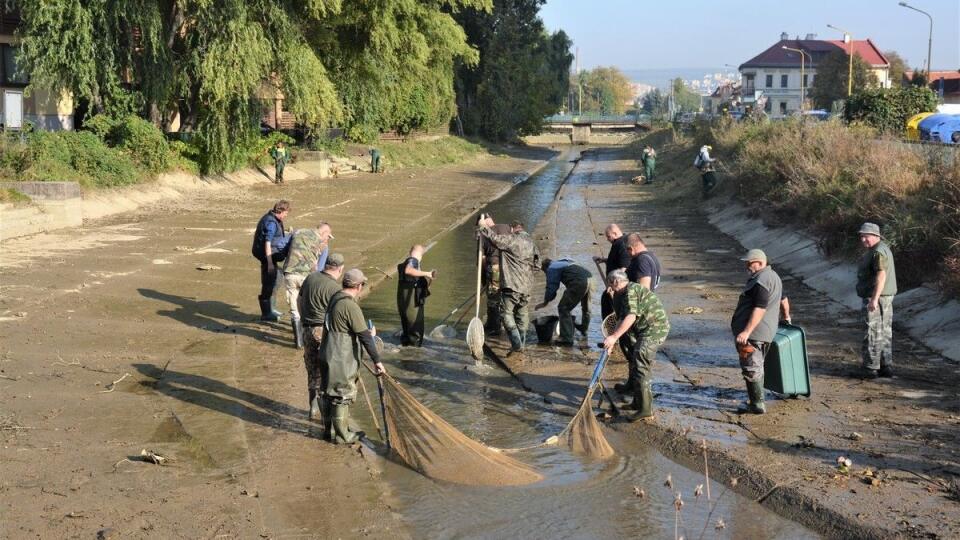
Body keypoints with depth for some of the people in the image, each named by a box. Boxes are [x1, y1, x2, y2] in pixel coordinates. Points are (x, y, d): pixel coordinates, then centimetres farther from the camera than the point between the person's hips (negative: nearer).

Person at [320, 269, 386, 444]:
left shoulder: (335, 298, 8)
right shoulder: (350, 306, -22)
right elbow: (365, 337, -21)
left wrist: (367, 333, 31)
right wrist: (377, 361, -16)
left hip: (329, 356, 9)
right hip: (341, 360, -9)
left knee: (332, 395, 19)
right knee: (343, 396, 2)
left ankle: (331, 429, 30)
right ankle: (341, 435, 12)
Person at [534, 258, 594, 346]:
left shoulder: (551, 268, 10)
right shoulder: (564, 262, 34)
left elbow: (551, 287, 5)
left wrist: (545, 302, 16)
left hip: (579, 283, -9)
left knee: (563, 308, -1)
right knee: (586, 308, 30)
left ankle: (566, 339, -5)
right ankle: (584, 329, 52)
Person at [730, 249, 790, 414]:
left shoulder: (761, 281, -19)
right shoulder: (773, 276, 16)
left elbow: (760, 309, -26)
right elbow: (783, 300, 30)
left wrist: (746, 332, -30)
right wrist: (786, 315, 48)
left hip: (753, 333, -11)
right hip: (765, 332, 11)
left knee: (751, 368, -6)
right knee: (756, 367, 18)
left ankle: (757, 404, -3)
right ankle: (755, 402, 25)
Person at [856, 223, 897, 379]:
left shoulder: (878, 252, -17)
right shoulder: (883, 249, 16)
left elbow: (881, 275, -27)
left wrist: (874, 299, -31)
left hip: (875, 297, -10)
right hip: (886, 297, 11)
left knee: (873, 333, -6)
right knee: (885, 332, 12)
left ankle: (871, 368, -3)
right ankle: (886, 366, 17)